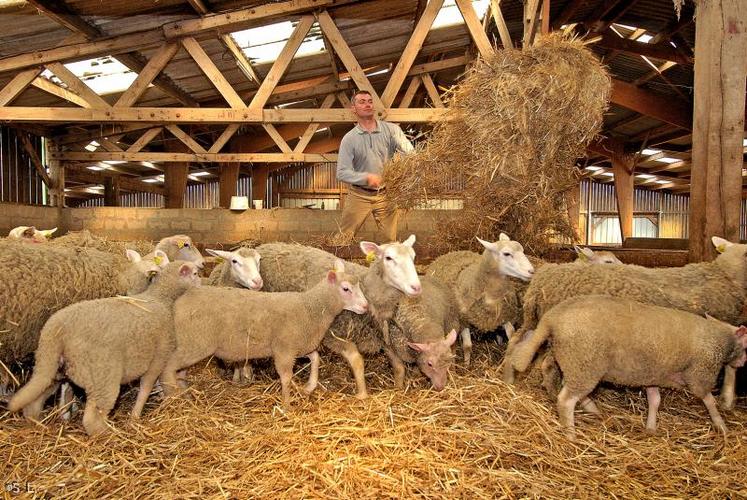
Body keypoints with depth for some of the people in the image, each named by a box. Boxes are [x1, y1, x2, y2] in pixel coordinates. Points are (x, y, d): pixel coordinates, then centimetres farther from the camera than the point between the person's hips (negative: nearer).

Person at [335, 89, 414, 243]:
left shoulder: (391, 130, -3)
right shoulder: (349, 138, -3)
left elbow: (409, 151, -17)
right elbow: (342, 172, -9)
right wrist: (366, 177, -26)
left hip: (385, 194, 0)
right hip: (359, 195, 0)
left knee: (393, 239, 7)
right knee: (343, 238, 7)